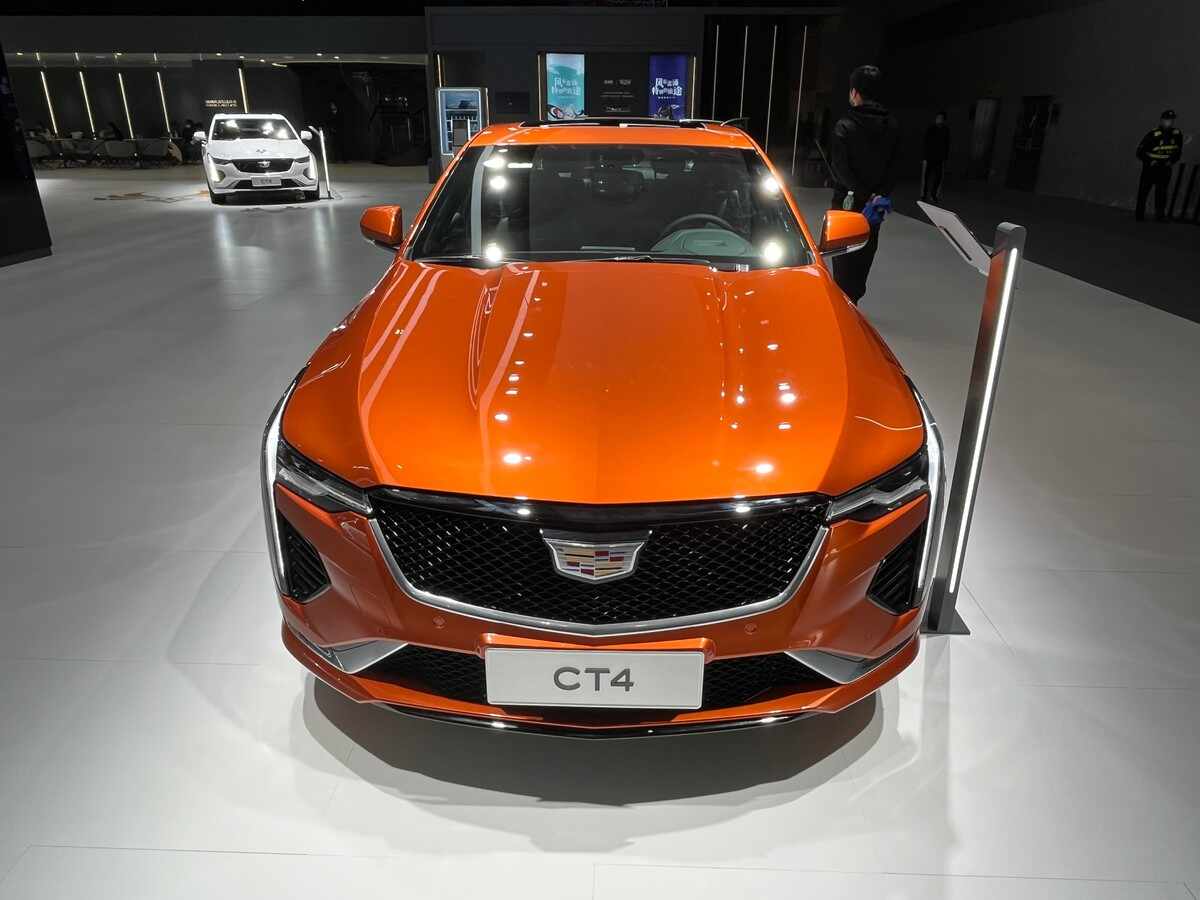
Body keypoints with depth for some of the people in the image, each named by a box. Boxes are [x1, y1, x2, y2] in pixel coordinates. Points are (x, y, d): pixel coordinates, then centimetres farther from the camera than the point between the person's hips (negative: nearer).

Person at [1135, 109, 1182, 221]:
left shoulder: (1177, 134, -2)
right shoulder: (1153, 134, -15)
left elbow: (1178, 151, 11)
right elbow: (1140, 152, -12)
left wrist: (1171, 161, -4)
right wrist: (1150, 161, -19)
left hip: (1165, 168, 2)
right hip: (1150, 168, -2)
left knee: (1161, 190, -6)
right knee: (1143, 190, 1)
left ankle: (1160, 214, -1)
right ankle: (1139, 214, 11)